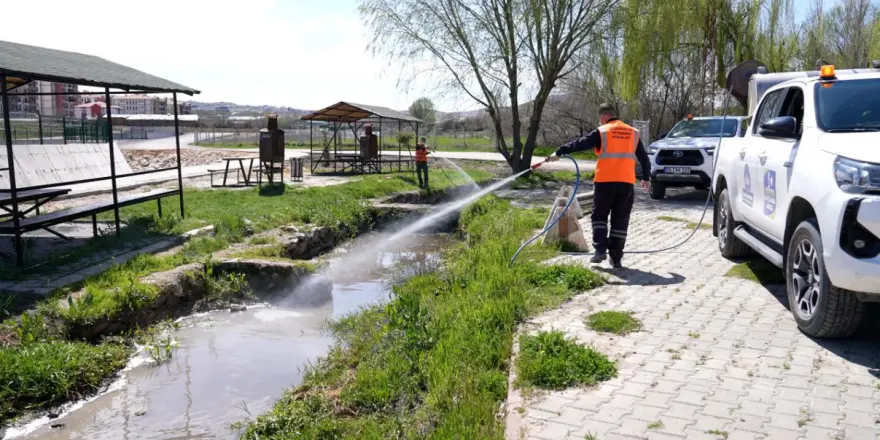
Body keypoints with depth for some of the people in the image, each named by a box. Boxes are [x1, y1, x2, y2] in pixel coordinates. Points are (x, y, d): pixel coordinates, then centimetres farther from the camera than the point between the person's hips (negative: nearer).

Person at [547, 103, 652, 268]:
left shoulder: (601, 132, 0)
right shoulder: (633, 133, 13)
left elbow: (579, 144, 0)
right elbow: (644, 157, 19)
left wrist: (559, 153, 8)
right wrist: (646, 178, 30)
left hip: (605, 181, -3)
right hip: (626, 182, 3)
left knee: (599, 215, 12)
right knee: (620, 220, 8)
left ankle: (600, 249, 0)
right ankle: (616, 257, 8)